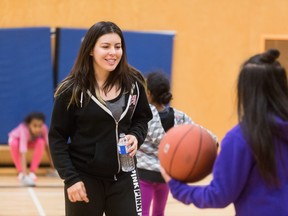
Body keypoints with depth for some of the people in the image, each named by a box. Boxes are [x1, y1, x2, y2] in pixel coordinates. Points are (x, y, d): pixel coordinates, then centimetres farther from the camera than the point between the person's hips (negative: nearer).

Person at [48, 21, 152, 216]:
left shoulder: (133, 82, 0)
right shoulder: (72, 90, -10)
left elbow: (143, 118, 15)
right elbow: (57, 138, -7)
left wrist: (136, 136, -7)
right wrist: (70, 178, -14)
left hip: (123, 177, 3)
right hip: (85, 179, -2)